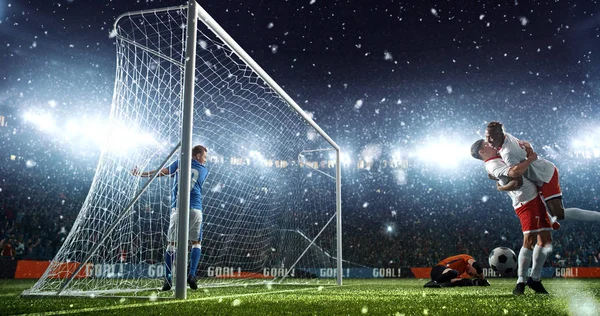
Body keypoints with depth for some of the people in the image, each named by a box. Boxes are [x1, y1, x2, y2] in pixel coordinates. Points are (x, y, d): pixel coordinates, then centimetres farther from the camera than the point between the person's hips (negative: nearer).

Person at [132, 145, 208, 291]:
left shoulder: (180, 162, 8)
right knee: (196, 243, 12)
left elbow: (160, 172, 6)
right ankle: (192, 275, -3)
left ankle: (168, 279, 1)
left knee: (172, 244, 6)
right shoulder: (204, 170, 12)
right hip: (195, 209, 0)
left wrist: (140, 174, 18)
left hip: (178, 208, 0)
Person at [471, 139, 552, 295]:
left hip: (536, 198, 10)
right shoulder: (493, 165, -12)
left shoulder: (499, 159, 19)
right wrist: (531, 159, -14)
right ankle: (521, 281, -10)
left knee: (545, 239, 8)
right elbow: (515, 171, -28)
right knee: (530, 240, -17)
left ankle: (535, 279, 16)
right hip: (526, 202, -10)